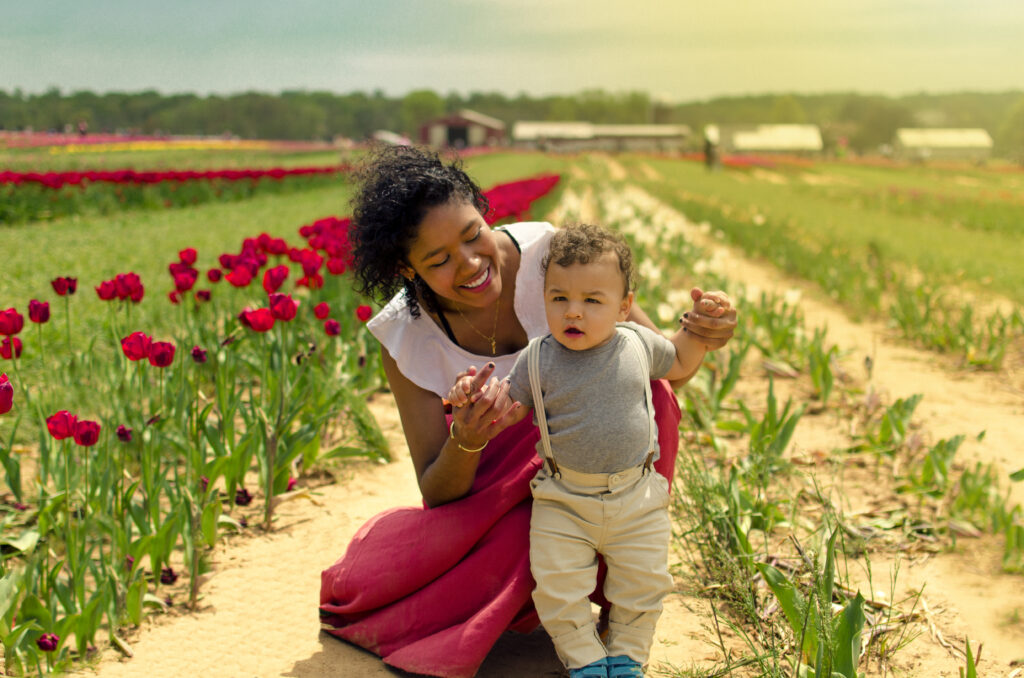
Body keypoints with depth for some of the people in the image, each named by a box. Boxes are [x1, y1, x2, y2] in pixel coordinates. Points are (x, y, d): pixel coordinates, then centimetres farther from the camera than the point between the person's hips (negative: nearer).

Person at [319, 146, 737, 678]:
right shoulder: (405, 336, -18)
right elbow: (437, 494, -16)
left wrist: (698, 335, -36)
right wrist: (466, 440, -39)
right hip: (495, 495, -1)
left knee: (646, 391, -31)